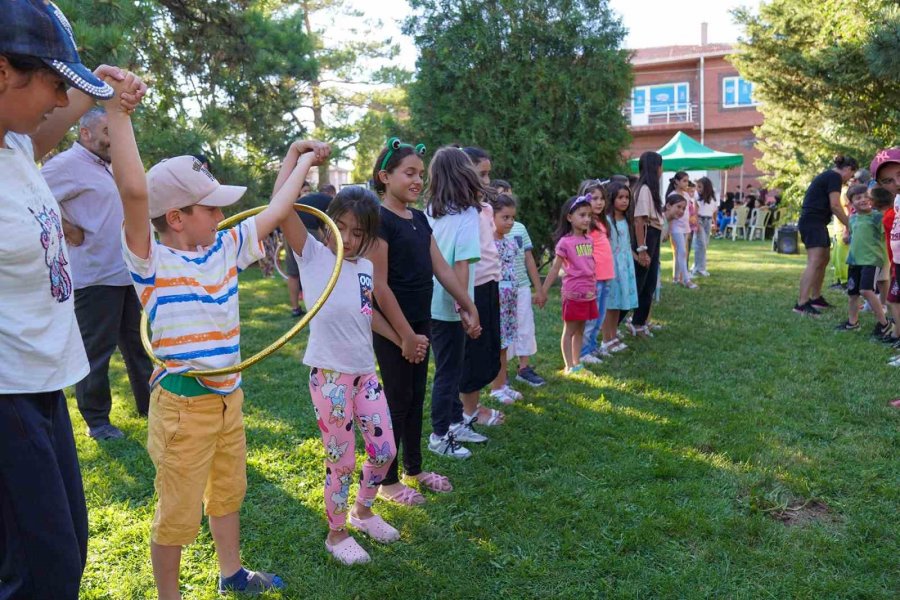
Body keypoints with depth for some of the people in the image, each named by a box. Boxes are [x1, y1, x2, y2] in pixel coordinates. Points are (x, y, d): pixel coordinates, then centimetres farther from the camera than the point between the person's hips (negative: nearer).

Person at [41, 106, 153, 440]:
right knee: (97, 350, 1)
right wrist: (67, 230, -16)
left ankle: (149, 405, 28)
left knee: (137, 343, 16)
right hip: (96, 276, -9)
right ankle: (96, 420, 12)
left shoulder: (107, 166, 16)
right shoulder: (68, 163, -11)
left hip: (126, 273, 9)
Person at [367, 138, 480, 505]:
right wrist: (405, 334, -19)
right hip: (394, 329, -8)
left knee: (416, 398, 17)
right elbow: (380, 286, -19)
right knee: (397, 401, 2)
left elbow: (442, 269, 11)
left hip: (420, 323, 8)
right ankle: (387, 481, 18)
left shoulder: (419, 219, 9)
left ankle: (414, 468, 32)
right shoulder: (380, 219, -16)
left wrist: (469, 307, 10)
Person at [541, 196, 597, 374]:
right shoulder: (565, 242, -11)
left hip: (590, 293, 6)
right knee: (569, 331, 5)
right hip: (573, 293, -6)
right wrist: (543, 291, -11)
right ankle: (569, 366, 12)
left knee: (580, 330, 14)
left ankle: (576, 363, 22)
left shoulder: (589, 240, 8)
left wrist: (594, 287, 17)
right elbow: (555, 269, -10)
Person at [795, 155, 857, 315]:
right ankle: (802, 304, -26)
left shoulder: (828, 175, 23)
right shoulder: (835, 177, -8)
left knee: (824, 259, 18)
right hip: (813, 222, -11)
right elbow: (835, 205, -15)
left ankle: (815, 298, 24)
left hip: (815, 222, 11)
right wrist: (849, 225, -7)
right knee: (814, 262, -18)